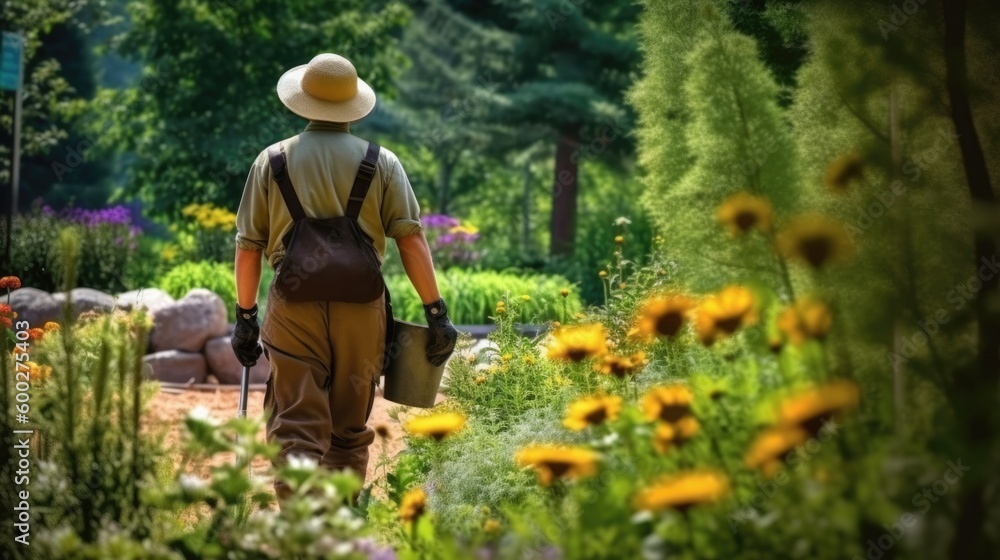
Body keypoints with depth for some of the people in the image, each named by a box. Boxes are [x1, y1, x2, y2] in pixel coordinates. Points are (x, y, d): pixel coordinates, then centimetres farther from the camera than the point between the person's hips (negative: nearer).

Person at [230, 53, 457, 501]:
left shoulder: (272, 161, 6)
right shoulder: (381, 163, 4)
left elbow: (248, 245, 6)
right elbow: (411, 239, -3)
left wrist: (245, 317, 14)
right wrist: (436, 313, 0)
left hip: (294, 310, -1)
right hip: (361, 310, 1)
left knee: (295, 431, -2)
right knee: (349, 434, 14)